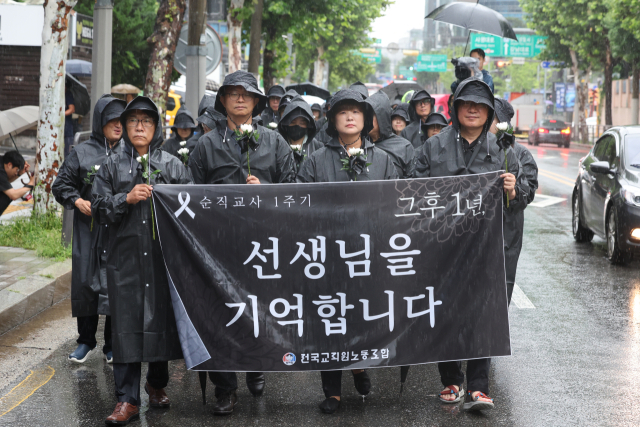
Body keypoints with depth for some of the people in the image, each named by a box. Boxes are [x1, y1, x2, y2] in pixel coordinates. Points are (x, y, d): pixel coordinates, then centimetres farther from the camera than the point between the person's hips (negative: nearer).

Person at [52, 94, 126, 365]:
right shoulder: (83, 153, 4)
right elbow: (61, 184, 9)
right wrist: (76, 201, -7)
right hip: (89, 230, 0)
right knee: (86, 282, 4)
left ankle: (112, 345, 12)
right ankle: (86, 341, 18)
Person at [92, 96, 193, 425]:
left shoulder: (173, 165, 9)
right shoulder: (112, 166, 10)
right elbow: (98, 207, 5)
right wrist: (127, 198, -10)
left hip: (165, 255, 0)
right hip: (125, 256, 0)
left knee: (163, 317, 6)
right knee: (127, 323, -4)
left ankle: (157, 384, 28)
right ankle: (127, 400, -2)